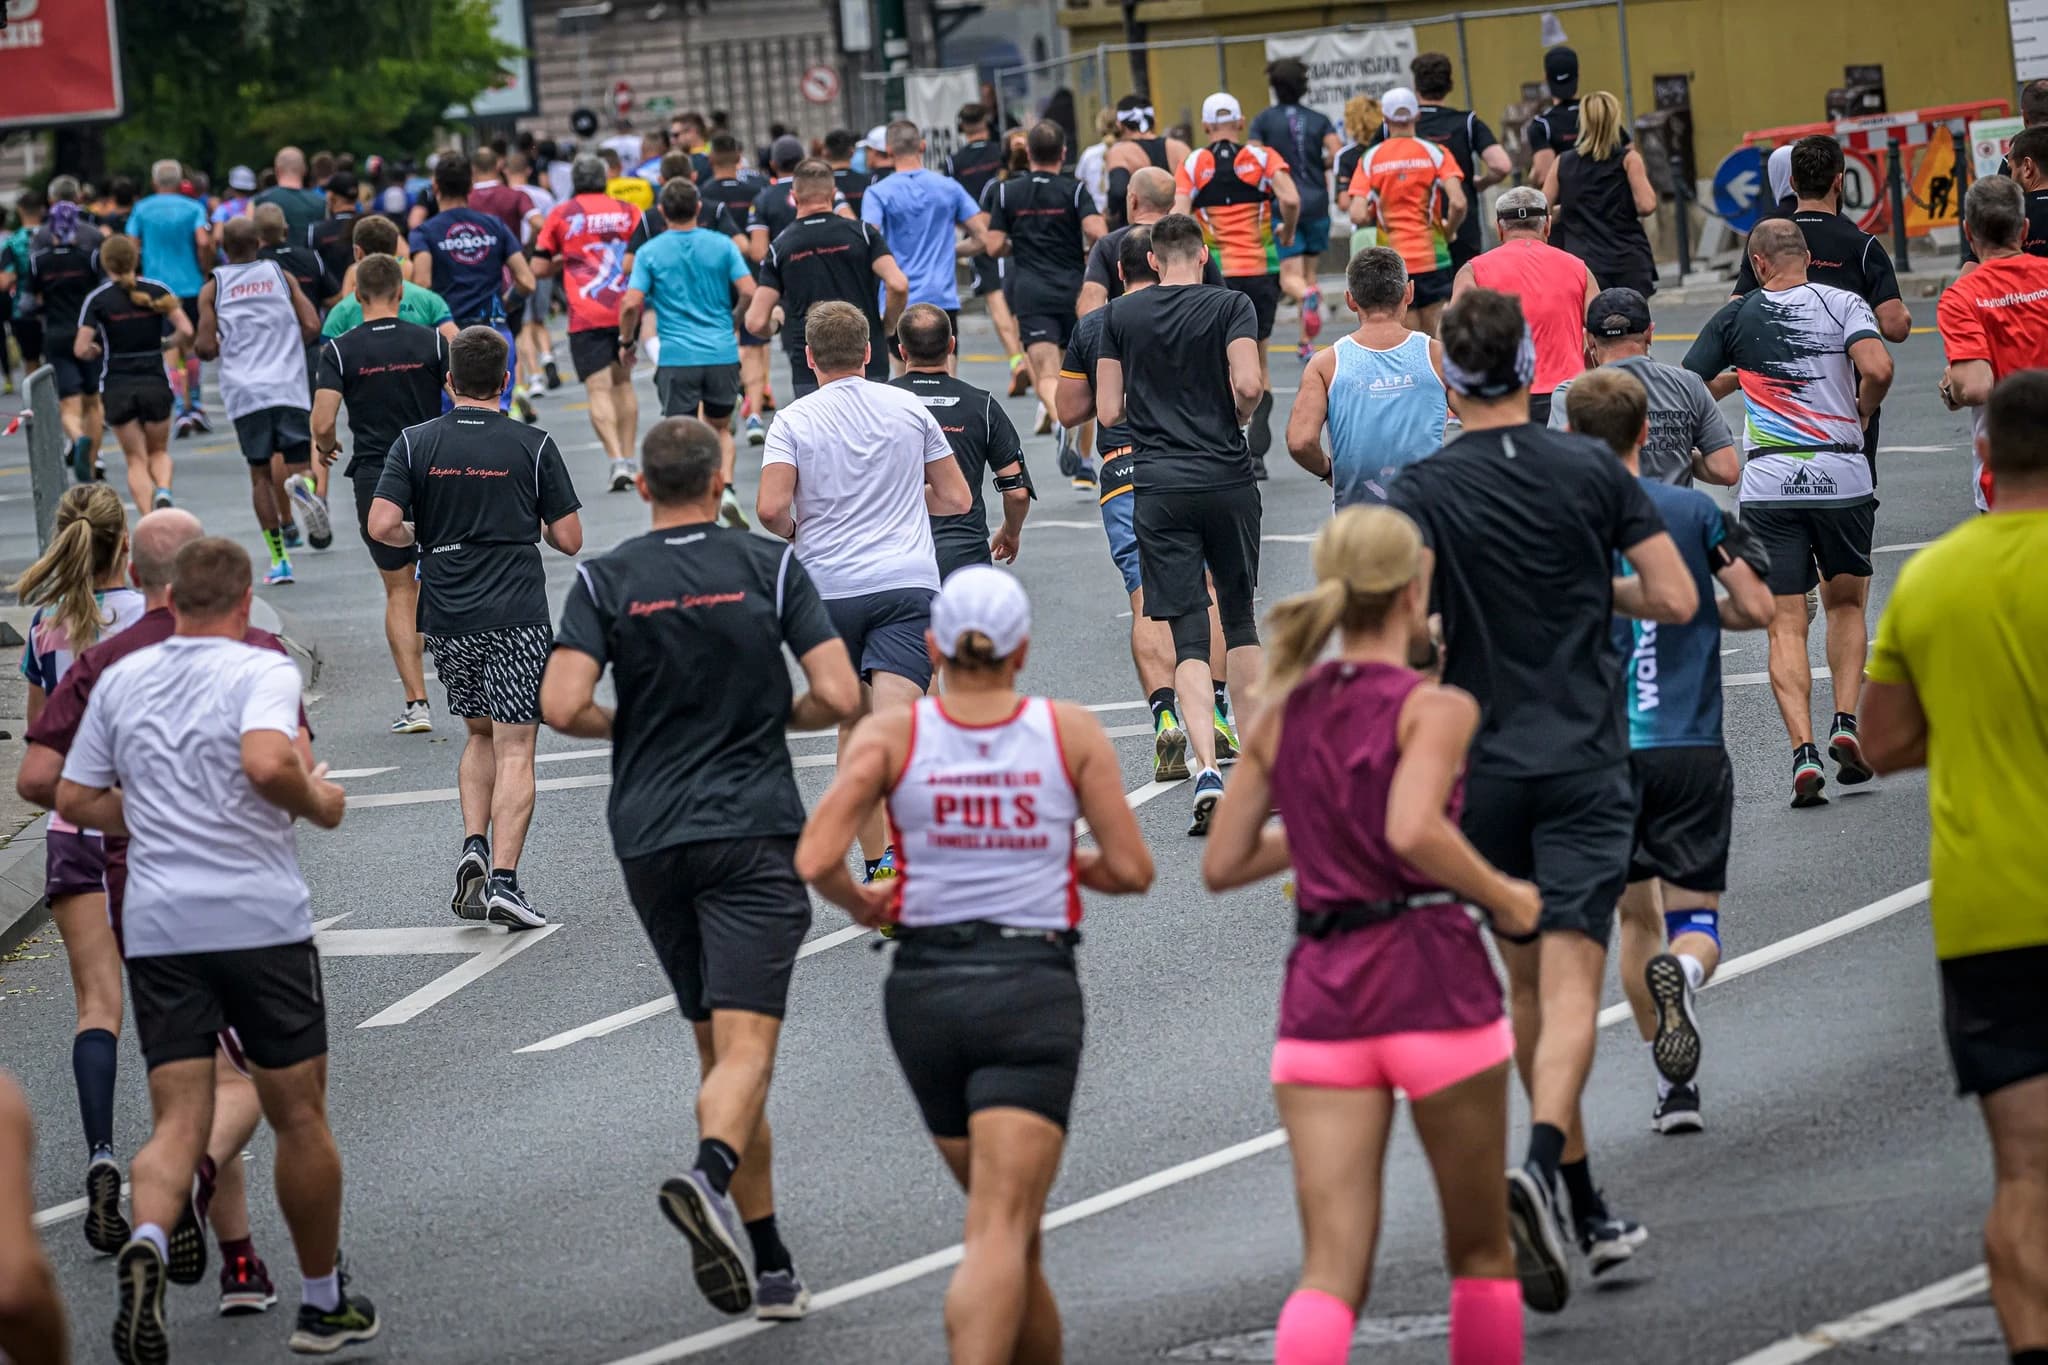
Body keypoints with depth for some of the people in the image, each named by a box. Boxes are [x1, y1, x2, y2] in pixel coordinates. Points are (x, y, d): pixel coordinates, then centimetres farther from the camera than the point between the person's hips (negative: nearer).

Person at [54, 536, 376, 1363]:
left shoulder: (120, 680, 10)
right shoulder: (262, 671, -7)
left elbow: (75, 799, 15)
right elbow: (266, 764, -25)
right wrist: (318, 800, -6)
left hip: (157, 926, 4)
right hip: (261, 920, -4)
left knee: (178, 1123, 0)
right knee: (297, 1116, 11)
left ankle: (147, 1244, -31)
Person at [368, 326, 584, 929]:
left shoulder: (415, 444, 0)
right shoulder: (533, 446, -3)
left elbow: (382, 526, -8)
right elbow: (570, 539, -1)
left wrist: (422, 534, 13)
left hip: (447, 617, 3)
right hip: (517, 615, -3)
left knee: (480, 735, 22)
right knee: (514, 749, -2)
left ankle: (474, 847, 4)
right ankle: (503, 880, -12)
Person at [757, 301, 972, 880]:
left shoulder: (795, 421, 0)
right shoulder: (909, 409, 7)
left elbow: (771, 509, -13)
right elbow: (956, 498, 12)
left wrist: (797, 533, 9)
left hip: (830, 589, 0)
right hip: (907, 582, 0)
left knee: (853, 725, 17)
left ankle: (873, 861, 22)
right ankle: (896, 850, -36)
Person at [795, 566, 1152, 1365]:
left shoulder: (891, 736, 0)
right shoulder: (1071, 732, 0)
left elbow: (815, 861, -11)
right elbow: (1130, 871, 0)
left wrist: (859, 903, 10)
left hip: (925, 990, 3)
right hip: (1033, 990, -3)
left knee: (1005, 1222, 21)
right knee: (999, 1233, -12)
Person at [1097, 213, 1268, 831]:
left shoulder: (1121, 315, 4)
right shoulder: (1232, 306, -2)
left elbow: (1108, 411, 4)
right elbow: (1249, 385, -14)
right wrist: (1236, 419, 7)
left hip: (1159, 487, 0)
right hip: (1228, 481, 0)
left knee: (1189, 635, -3)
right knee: (1239, 616, 18)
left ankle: (1207, 772, -20)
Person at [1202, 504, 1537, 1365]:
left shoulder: (1283, 715, 10)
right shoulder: (1437, 708, -6)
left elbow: (1222, 866, 12)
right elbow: (1414, 832, -23)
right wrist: (1502, 898, -7)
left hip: (1322, 998, 4)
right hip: (1432, 981, -4)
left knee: (1331, 1271, -3)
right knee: (1481, 1251, 16)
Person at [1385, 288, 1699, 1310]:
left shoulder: (1423, 493, -3)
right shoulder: (1594, 470, -1)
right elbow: (1676, 601, -1)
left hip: (1482, 767, 1)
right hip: (1586, 765, -1)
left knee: (1526, 983, 17)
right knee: (1571, 986, -10)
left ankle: (1584, 1203, 23)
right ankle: (1539, 1167, -34)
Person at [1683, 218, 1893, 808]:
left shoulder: (1737, 316, 3)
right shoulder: (1843, 304, 0)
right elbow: (1878, 369, -17)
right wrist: (1863, 410, 4)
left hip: (1769, 484, 0)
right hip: (1842, 474, 0)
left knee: (1786, 626, 2)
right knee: (1847, 604, 22)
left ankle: (1804, 753, -12)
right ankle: (1845, 724, 5)